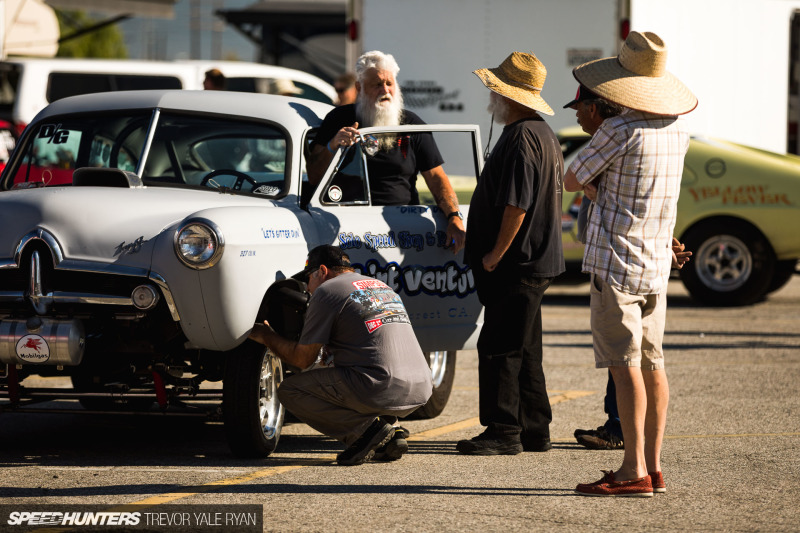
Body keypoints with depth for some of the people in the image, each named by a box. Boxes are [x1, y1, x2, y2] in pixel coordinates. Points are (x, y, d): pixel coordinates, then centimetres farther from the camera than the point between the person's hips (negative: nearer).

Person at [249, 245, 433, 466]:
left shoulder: (326, 291, 2)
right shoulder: (380, 285, 26)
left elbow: (303, 359, 5)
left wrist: (267, 338, 22)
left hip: (381, 391, -8)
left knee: (289, 391, 4)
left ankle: (366, 428, -8)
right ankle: (390, 434, 11)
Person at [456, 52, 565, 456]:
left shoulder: (521, 138, -17)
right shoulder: (542, 134, 17)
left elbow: (516, 205, -24)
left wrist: (496, 253, -17)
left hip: (517, 266, -11)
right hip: (536, 260, 11)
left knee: (500, 348, -7)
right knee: (524, 351, 14)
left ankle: (504, 432, -6)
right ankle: (534, 430, 17)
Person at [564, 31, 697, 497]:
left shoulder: (619, 131, -16)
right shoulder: (679, 129, 6)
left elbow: (572, 181, -5)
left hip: (617, 263, -7)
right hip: (658, 264, 8)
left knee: (625, 365, -9)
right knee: (652, 363, 11)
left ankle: (634, 470, -12)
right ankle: (654, 466, 14)